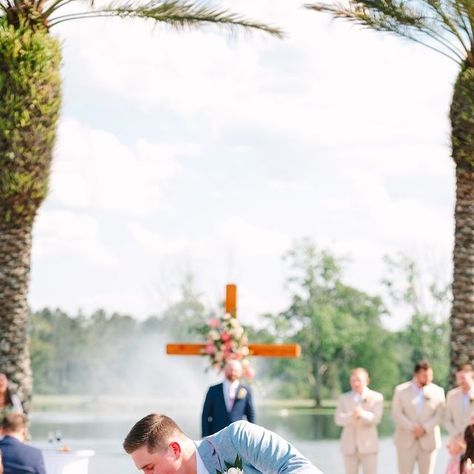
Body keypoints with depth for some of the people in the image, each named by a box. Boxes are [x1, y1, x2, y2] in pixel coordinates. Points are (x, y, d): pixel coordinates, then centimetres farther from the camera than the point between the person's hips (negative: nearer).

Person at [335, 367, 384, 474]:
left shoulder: (376, 397, 3)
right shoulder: (344, 398, 10)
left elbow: (376, 418, -11)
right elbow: (338, 419, -4)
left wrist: (362, 414, -31)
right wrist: (351, 416, -26)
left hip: (368, 445, -2)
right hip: (349, 445, 2)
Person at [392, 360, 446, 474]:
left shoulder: (438, 391, 5)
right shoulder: (401, 390, 3)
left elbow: (440, 415, -1)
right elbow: (397, 413, -4)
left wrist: (425, 428, -14)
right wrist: (412, 428, -16)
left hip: (429, 441, 1)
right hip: (406, 440, -1)